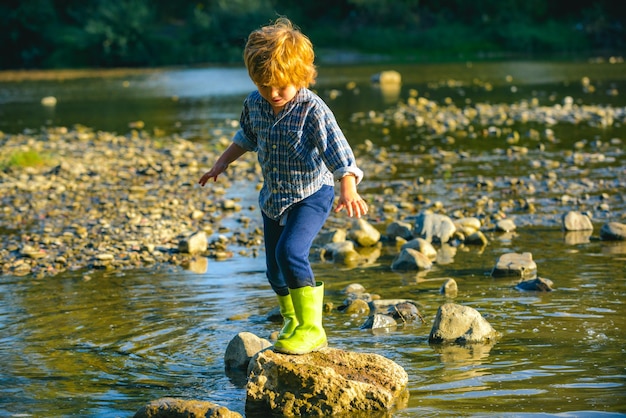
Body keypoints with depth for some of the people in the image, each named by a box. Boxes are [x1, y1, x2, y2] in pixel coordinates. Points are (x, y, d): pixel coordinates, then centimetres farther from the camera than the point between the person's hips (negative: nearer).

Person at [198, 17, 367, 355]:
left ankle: (311, 328, -17)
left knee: (291, 252, -27)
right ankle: (293, 323, 36)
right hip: (274, 198, 7)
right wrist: (222, 162, 17)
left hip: (312, 193, -7)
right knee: (275, 269, 13)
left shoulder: (313, 110, -23)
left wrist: (348, 189, -41)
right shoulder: (254, 103, -4)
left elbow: (337, 150, -29)